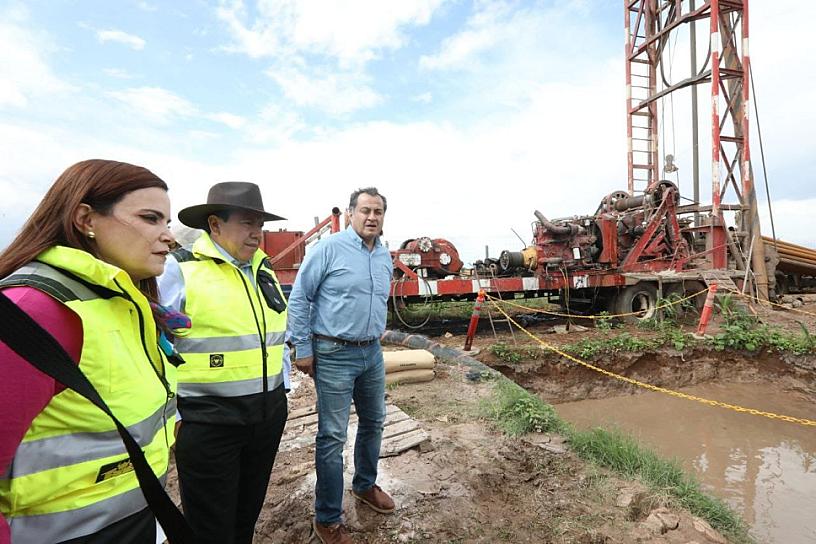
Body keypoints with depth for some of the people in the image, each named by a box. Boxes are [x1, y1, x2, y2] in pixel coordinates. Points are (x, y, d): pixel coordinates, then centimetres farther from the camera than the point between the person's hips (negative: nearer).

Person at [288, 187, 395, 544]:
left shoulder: (386, 257, 7)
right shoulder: (329, 248, -13)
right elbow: (298, 298, -10)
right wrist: (303, 349, -10)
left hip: (372, 353, 7)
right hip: (334, 355, -7)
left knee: (373, 422, 19)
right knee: (332, 436, 2)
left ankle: (365, 486, 43)